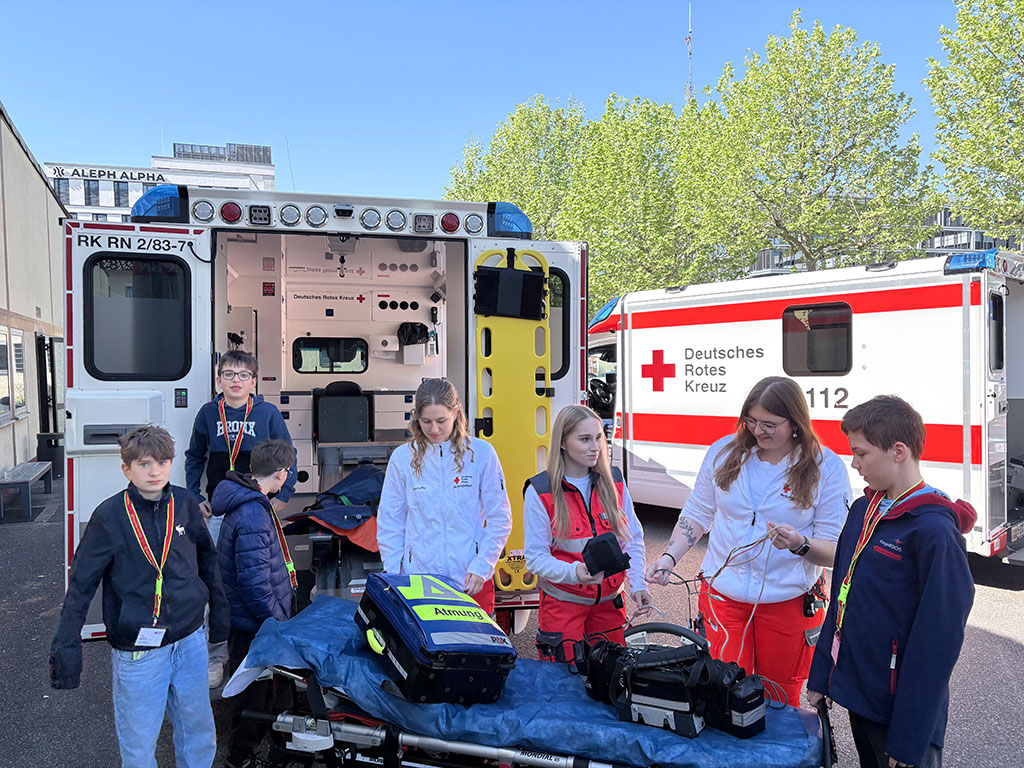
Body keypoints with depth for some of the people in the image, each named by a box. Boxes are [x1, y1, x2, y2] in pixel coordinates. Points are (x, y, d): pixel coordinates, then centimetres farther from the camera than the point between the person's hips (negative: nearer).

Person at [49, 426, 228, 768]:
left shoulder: (185, 503, -1)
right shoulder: (110, 516, -11)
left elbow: (207, 559, 12)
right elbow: (81, 584, -6)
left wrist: (219, 611, 15)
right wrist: (66, 646, -7)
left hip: (190, 641, 4)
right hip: (137, 647, -3)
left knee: (199, 733, 16)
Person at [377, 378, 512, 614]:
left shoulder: (481, 453, -2)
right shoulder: (402, 457, 1)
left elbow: (500, 519, 0)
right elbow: (389, 523, 6)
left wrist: (481, 567, -7)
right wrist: (393, 576, 1)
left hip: (472, 582, 0)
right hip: (418, 581, 1)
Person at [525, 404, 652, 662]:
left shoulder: (613, 481, 1)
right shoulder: (539, 491, -12)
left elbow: (633, 539, 6)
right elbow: (535, 557, -11)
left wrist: (637, 583, -8)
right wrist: (574, 572, -27)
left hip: (609, 601, 4)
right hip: (563, 603, -3)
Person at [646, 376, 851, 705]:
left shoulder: (827, 468, -9)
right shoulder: (723, 452, -1)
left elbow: (836, 551, -8)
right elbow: (697, 514, 7)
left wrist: (799, 544, -28)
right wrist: (669, 557, -6)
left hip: (789, 601, -1)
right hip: (723, 593, 2)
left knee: (780, 699, 14)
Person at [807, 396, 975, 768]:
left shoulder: (934, 531, -21)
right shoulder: (863, 510, 3)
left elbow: (940, 638, -21)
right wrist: (821, 675, 11)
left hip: (901, 708, -7)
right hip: (856, 691, 7)